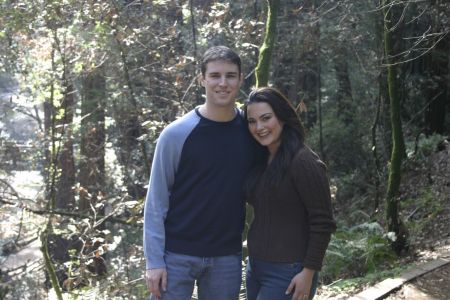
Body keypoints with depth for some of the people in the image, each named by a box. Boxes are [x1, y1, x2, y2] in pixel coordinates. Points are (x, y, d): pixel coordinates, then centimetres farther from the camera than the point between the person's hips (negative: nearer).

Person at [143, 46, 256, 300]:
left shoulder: (252, 130, 0)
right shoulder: (177, 134, -9)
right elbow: (157, 200, -6)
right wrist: (154, 260, -10)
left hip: (227, 258, 3)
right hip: (177, 256, -3)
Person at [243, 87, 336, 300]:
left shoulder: (303, 162, -14)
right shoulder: (261, 161, 9)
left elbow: (322, 224, -15)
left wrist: (308, 273, -16)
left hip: (287, 274, -8)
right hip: (255, 267, 8)